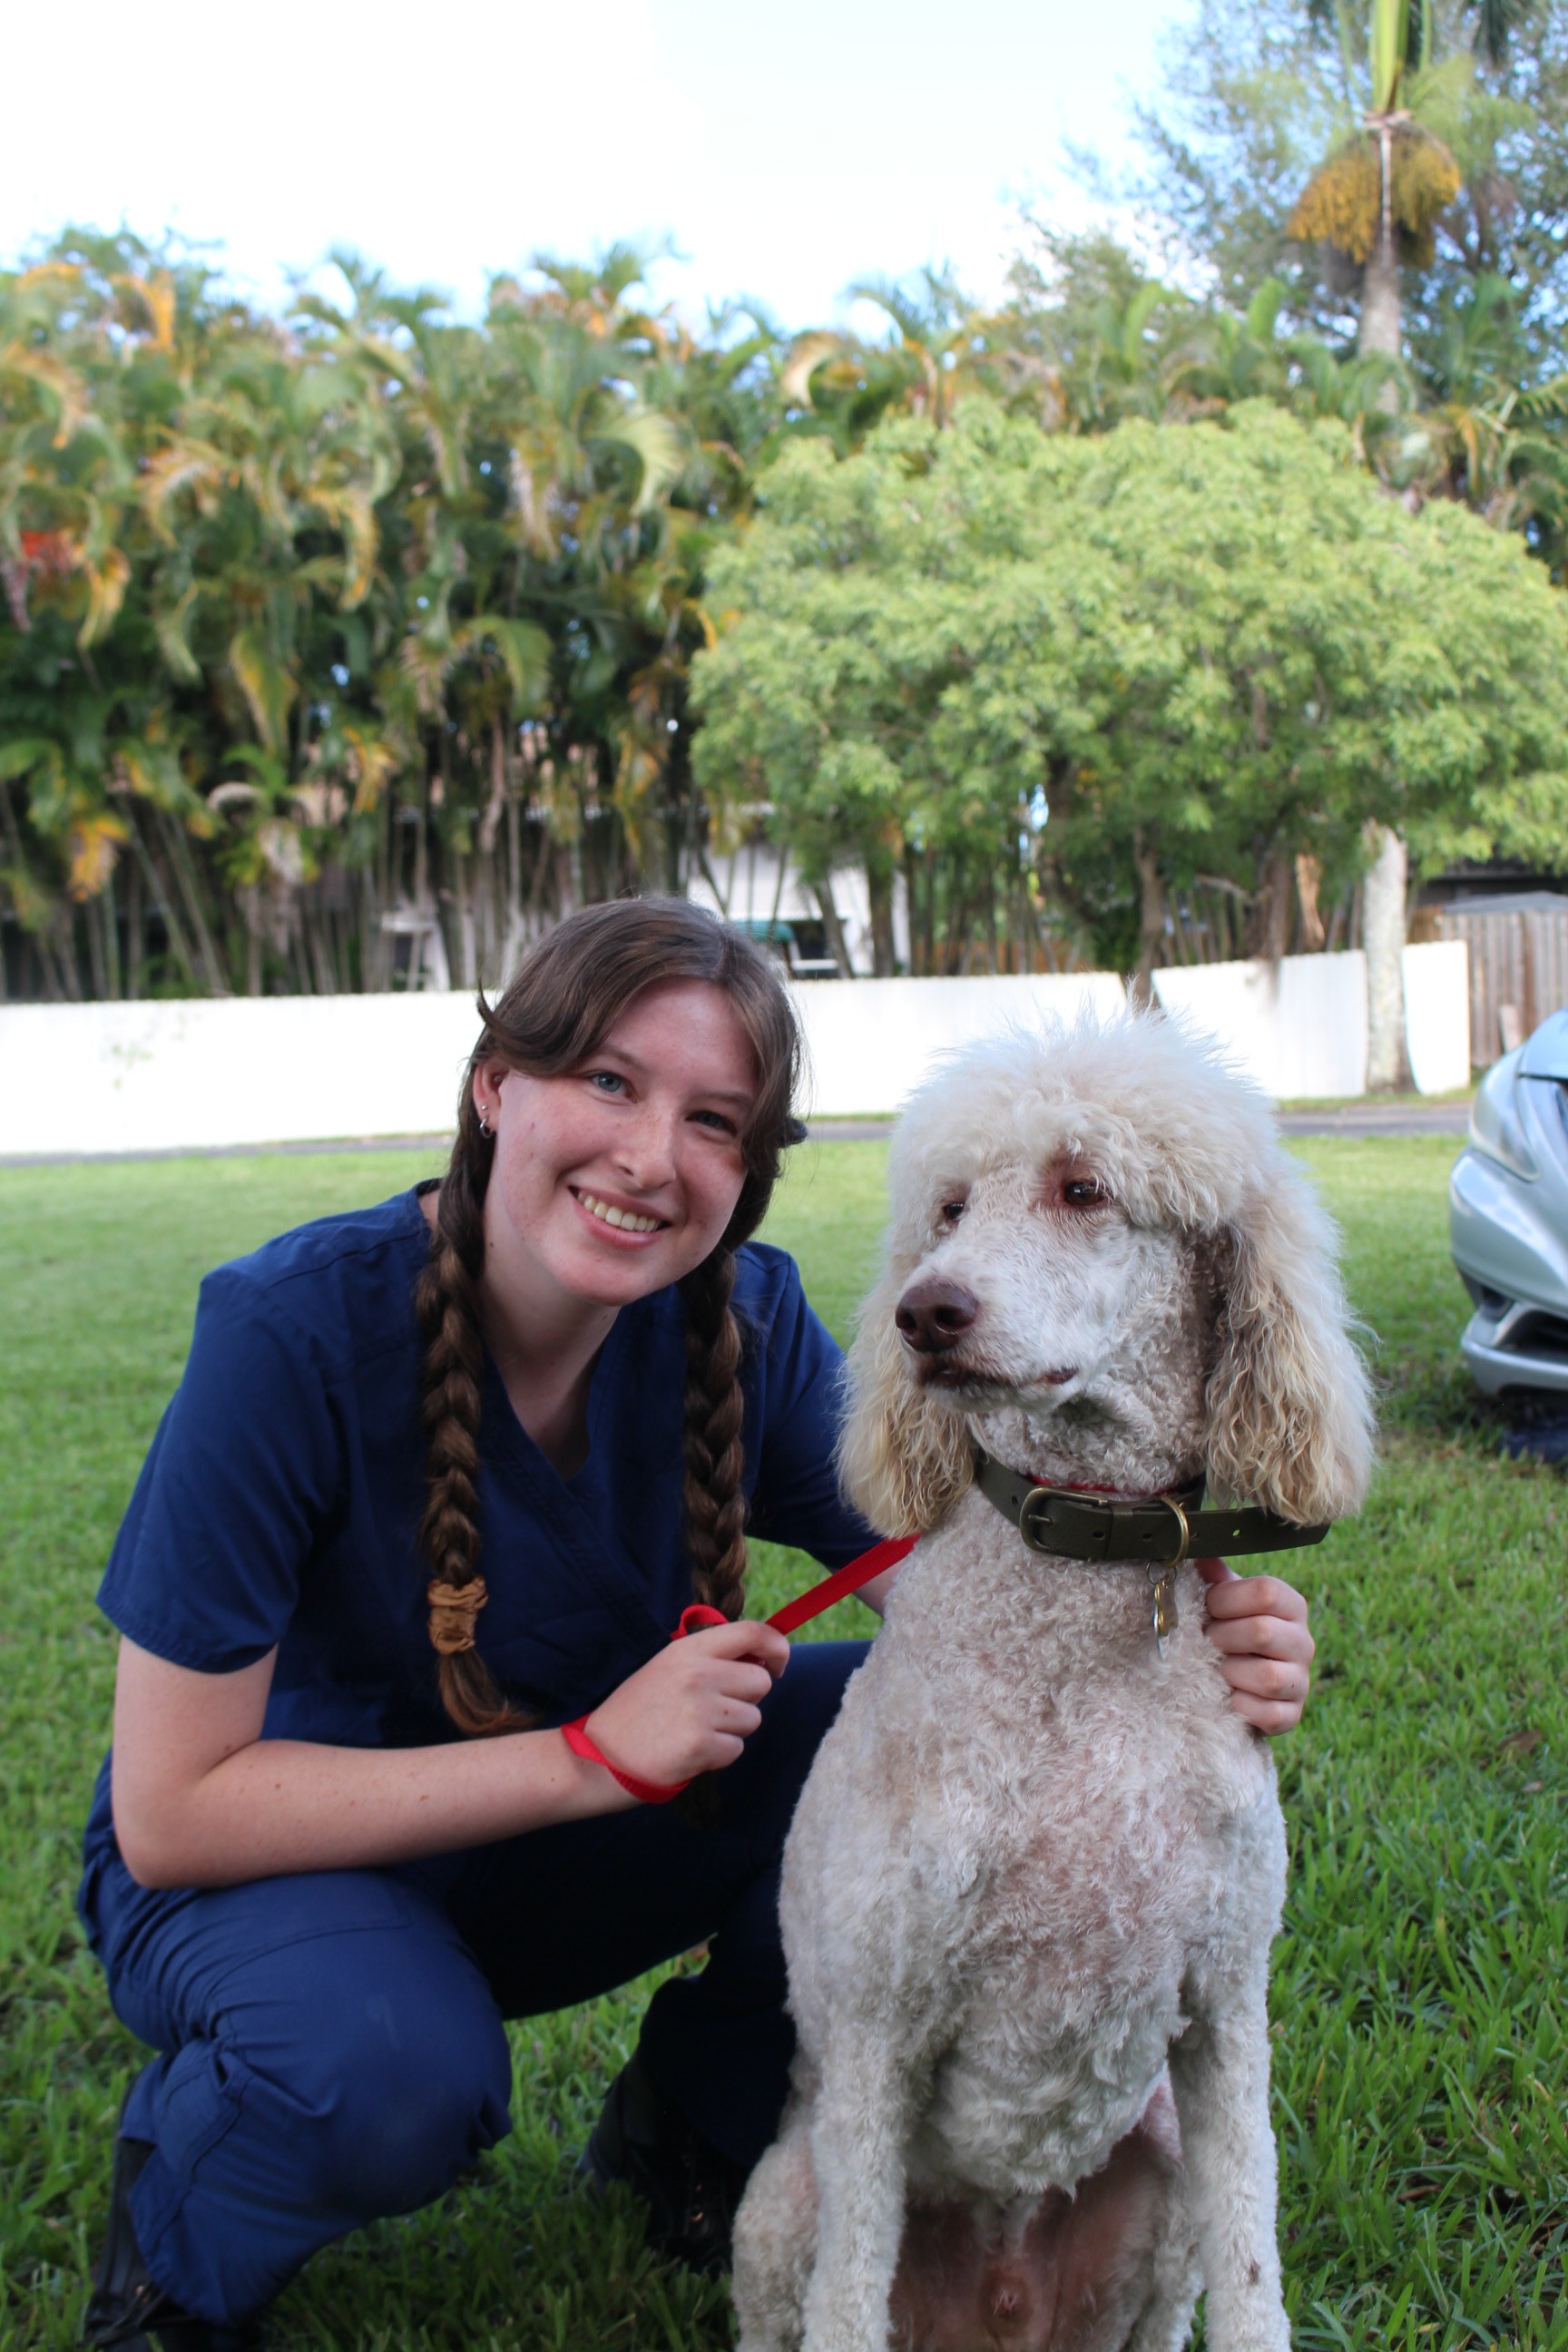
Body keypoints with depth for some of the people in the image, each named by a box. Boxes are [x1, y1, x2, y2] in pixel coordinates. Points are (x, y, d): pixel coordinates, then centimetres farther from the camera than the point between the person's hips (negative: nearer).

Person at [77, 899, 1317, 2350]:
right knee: (393, 2067, -36)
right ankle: (178, 2221, 1)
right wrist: (594, 1752, -31)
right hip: (271, 1861, -4)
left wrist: (1186, 1640, -38)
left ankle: (694, 2127, 8)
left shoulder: (745, 1322, -15)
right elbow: (170, 1812, -26)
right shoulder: (296, 1332, -28)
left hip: (556, 1851, 4)